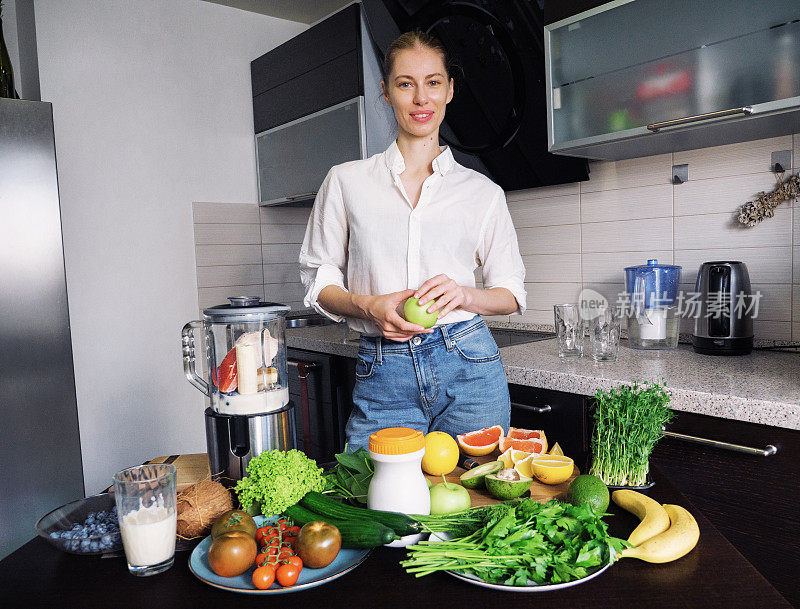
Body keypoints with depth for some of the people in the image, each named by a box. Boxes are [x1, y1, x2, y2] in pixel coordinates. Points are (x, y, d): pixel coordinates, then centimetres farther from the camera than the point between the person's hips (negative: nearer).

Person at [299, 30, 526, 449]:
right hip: (382, 376, 0)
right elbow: (319, 280, 7)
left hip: (469, 368, 1)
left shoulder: (483, 192, 6)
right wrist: (368, 305, -13)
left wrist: (465, 295, -12)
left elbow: (512, 292, 9)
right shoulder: (346, 181, 5)